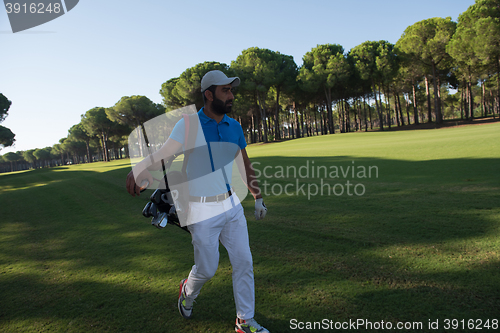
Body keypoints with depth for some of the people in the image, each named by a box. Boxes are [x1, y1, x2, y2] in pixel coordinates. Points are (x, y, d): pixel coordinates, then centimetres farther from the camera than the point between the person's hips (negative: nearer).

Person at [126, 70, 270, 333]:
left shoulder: (234, 127, 5)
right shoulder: (187, 126, -11)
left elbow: (245, 166, 15)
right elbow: (162, 155, -22)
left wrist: (258, 198, 18)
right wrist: (136, 171, -43)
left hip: (231, 205, 5)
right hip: (202, 211, -5)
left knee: (244, 263, 6)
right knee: (207, 268, 6)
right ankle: (188, 291, 42)